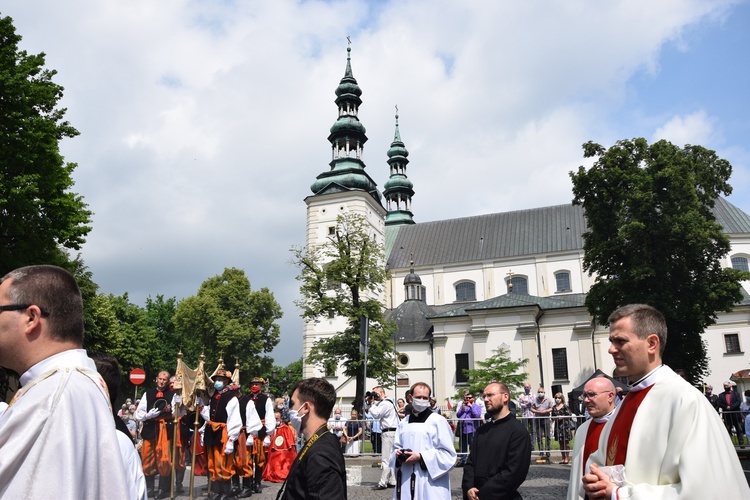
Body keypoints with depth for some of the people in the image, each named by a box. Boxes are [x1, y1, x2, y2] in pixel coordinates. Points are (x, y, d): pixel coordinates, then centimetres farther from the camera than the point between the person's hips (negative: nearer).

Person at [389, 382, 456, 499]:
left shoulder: (438, 421, -6)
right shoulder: (404, 423, 12)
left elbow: (448, 454, -8)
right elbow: (396, 447, 21)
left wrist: (421, 457, -15)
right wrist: (397, 454, -2)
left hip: (431, 483, -5)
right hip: (406, 481, 5)